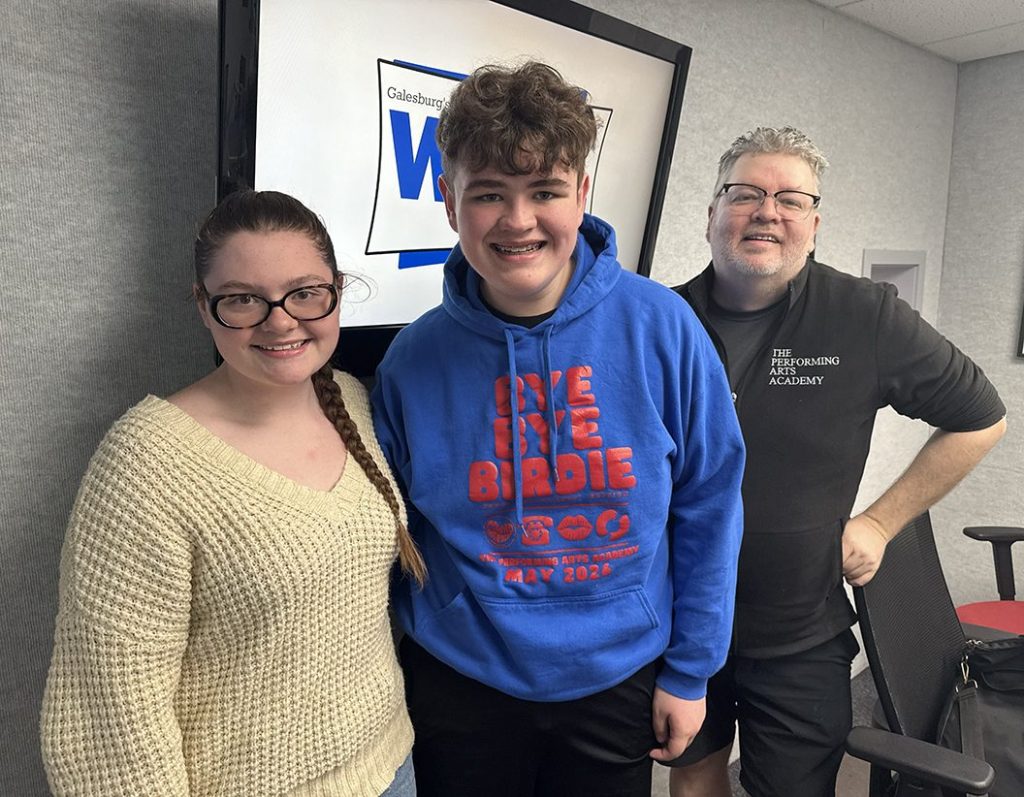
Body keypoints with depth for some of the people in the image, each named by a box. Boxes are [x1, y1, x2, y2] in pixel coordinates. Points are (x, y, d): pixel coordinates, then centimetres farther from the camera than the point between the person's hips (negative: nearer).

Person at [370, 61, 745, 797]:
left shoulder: (660, 327, -14)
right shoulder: (415, 359, -11)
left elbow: (708, 506, -6)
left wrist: (690, 670, -2)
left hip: (619, 680, 0)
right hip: (460, 683, 1)